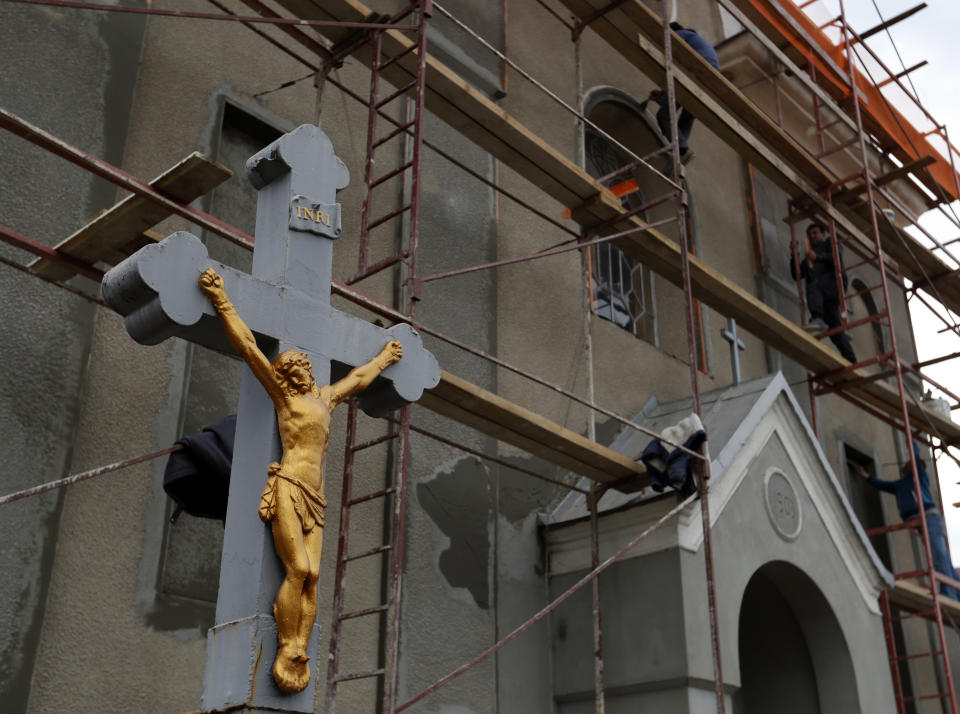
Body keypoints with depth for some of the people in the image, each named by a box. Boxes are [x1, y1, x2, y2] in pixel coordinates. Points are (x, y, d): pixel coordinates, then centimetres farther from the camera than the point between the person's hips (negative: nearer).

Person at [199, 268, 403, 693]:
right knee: (298, 570, -16)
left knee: (312, 576, -6)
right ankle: (285, 654, -10)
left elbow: (359, 378, 39)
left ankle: (299, 656, -9)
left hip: (315, 496, 6)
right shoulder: (282, 396, 7)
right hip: (289, 488, -5)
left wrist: (383, 358, 54)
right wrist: (222, 301, 0)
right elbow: (249, 348, 3)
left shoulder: (324, 398, 22)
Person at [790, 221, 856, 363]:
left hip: (834, 282, -6)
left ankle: (818, 319, -59)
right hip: (822, 297, 6)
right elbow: (796, 275, 31)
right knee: (834, 329, -5)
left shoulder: (830, 243, 18)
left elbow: (837, 257, -3)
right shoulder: (808, 257, 35)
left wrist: (818, 257, -17)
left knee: (813, 286, -38)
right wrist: (793, 256, 18)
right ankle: (851, 361, -10)